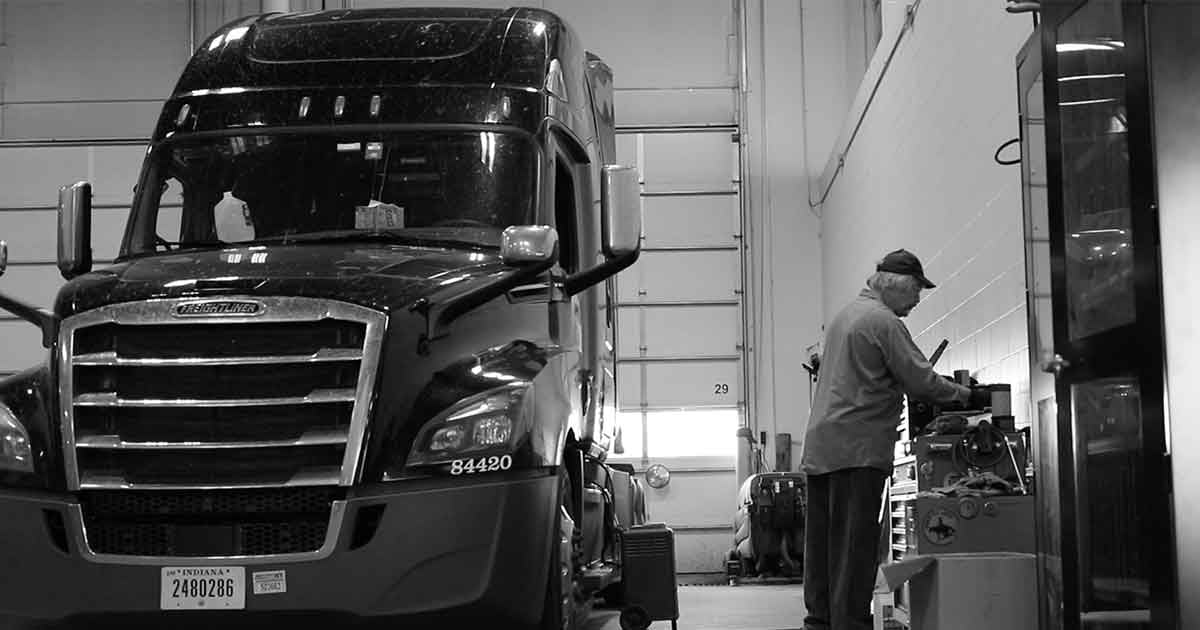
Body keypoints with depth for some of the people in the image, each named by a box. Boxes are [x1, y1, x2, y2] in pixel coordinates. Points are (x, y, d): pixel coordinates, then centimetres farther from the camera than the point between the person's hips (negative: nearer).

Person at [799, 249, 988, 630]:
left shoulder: (845, 315, 20)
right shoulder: (883, 321, -9)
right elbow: (921, 380, -12)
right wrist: (963, 394, 4)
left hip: (819, 448, 9)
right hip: (857, 449, -9)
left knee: (823, 542, 10)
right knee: (855, 546, -8)